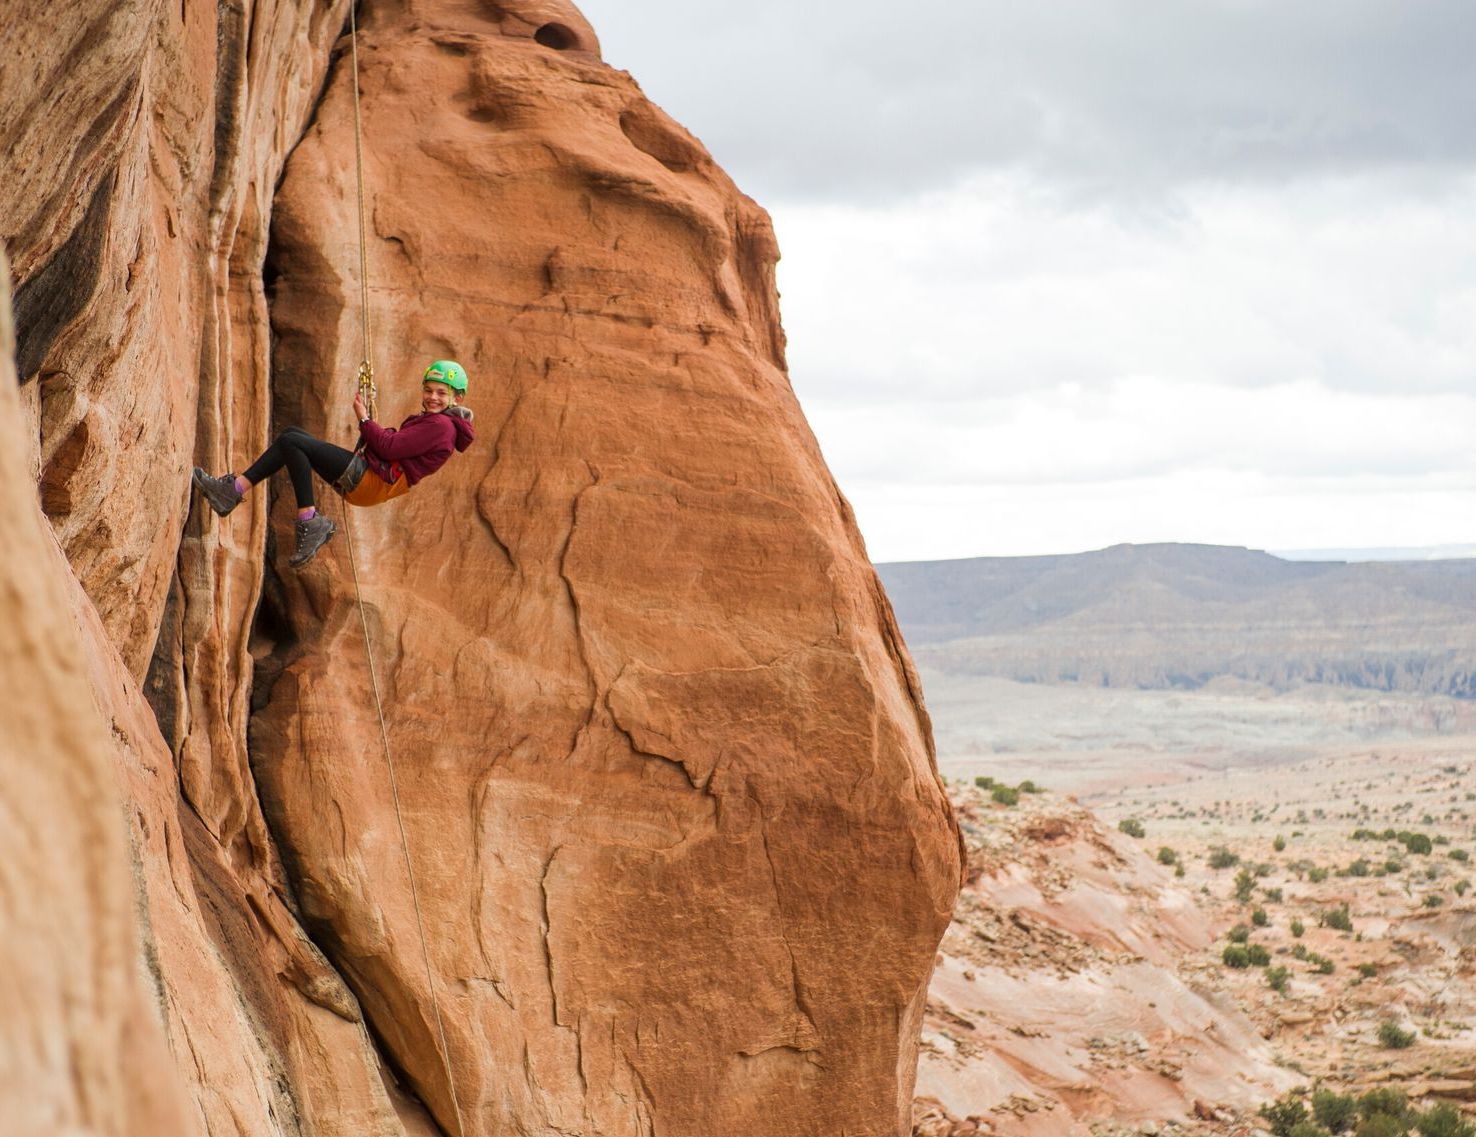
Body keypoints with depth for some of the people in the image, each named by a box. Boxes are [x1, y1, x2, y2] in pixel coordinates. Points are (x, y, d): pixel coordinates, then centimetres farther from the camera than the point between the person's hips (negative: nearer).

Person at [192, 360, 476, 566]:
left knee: (291, 442, -13)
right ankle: (234, 489, -4)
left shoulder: (441, 425, -8)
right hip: (363, 481, 10)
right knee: (292, 435, 5)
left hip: (372, 481, -10)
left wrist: (364, 419, -2)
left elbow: (389, 447, -16)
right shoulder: (428, 421, 25)